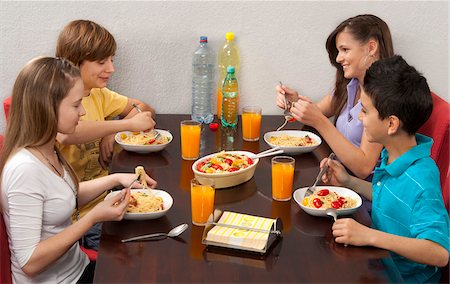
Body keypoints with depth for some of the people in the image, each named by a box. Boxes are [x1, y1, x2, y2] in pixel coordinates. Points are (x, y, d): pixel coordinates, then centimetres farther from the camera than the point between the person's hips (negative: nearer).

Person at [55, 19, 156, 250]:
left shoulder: (98, 94, 7)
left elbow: (143, 109, 13)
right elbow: (66, 134, -40)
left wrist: (112, 132, -7)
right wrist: (127, 124, -32)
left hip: (102, 200, 7)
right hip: (79, 217, -7)